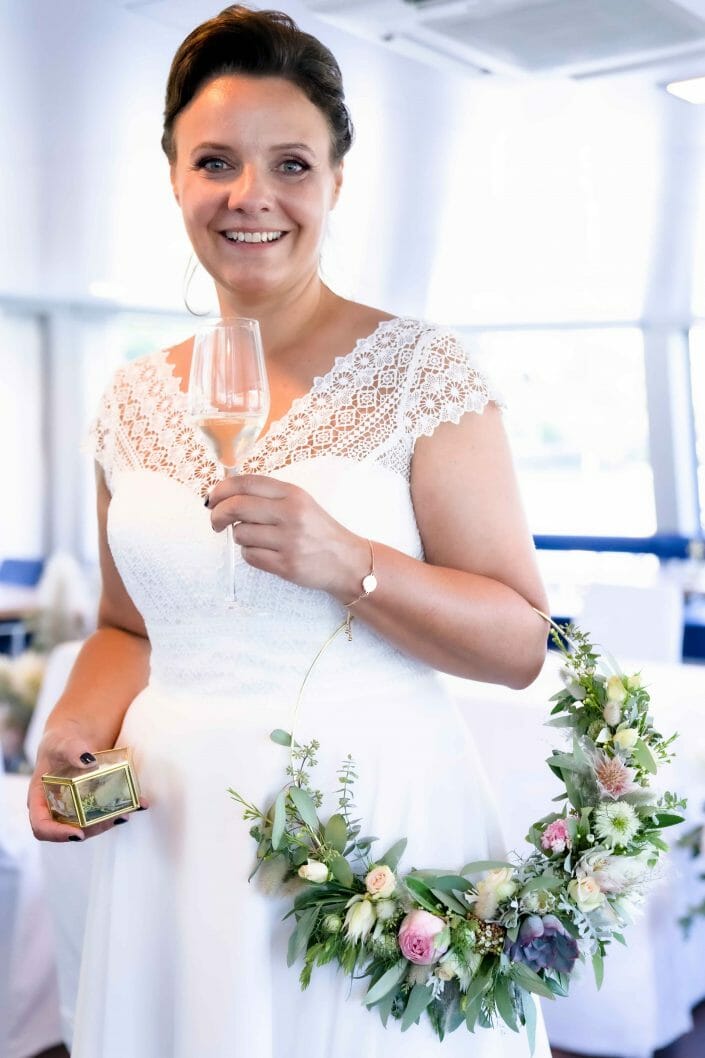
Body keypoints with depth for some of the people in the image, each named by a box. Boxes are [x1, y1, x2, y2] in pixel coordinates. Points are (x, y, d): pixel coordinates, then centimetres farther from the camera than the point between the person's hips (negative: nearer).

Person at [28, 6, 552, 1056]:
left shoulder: (421, 371, -7)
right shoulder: (133, 402, 6)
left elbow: (520, 641, -9)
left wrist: (347, 563, -23)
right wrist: (79, 726, -4)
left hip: (374, 814, -4)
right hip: (172, 830, 4)